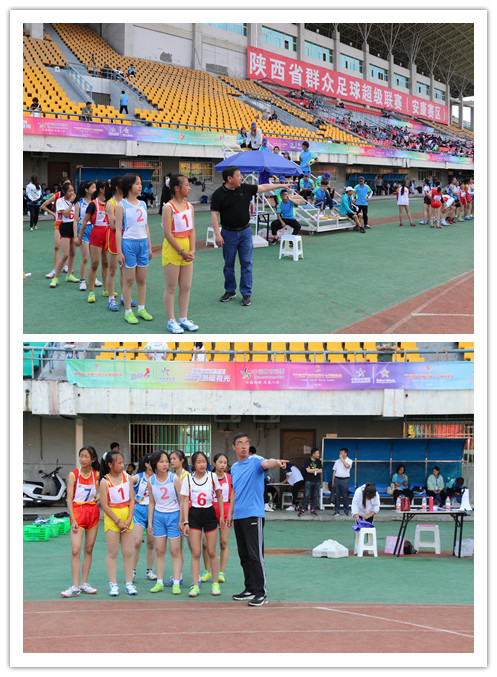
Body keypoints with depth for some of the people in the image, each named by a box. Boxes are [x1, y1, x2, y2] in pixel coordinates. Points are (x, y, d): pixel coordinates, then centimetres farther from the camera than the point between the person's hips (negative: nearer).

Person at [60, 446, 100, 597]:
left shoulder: (97, 475, 2)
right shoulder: (73, 475, -5)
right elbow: (69, 499, -7)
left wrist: (99, 496, 1)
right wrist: (73, 520, -13)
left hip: (93, 512, 3)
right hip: (78, 512, -3)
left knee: (89, 549, 7)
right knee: (75, 550, -11)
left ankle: (84, 583, 15)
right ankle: (75, 586, -11)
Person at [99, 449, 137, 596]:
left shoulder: (127, 478, 3)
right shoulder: (105, 481, -8)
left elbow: (132, 500, 3)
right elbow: (104, 505, -9)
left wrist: (129, 520, -7)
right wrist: (118, 522, -12)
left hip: (127, 515, 3)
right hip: (111, 517, -3)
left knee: (128, 552, 4)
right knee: (112, 552, -1)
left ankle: (129, 583, 10)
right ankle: (113, 584, 3)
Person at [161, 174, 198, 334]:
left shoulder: (189, 206, 8)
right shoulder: (168, 208, -13)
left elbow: (192, 230, 7)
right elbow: (167, 233, -16)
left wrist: (192, 251, -5)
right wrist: (181, 252, -16)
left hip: (186, 250, 7)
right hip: (172, 249, -7)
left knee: (186, 287, 10)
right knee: (171, 288, 0)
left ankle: (183, 319, 19)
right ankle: (171, 321, 7)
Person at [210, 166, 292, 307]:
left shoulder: (245, 189, 4)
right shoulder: (218, 194, -7)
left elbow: (263, 187, 14)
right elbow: (214, 215, -9)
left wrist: (281, 185, 17)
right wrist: (217, 234, -17)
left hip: (245, 232, 2)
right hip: (229, 233, -2)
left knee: (246, 263, 1)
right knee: (229, 264, 7)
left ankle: (246, 294, 7)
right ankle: (230, 291, 21)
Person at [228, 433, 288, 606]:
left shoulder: (255, 462, -5)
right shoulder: (234, 468, 16)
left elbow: (266, 463, -28)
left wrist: (277, 462, -50)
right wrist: (230, 513, 23)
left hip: (253, 515, -7)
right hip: (238, 517, 7)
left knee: (255, 556, -9)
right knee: (244, 556, 12)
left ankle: (261, 593, -7)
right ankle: (250, 589, 20)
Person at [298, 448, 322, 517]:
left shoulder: (318, 462, 10)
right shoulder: (308, 461, -3)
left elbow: (320, 471, 1)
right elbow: (308, 470, -14)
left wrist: (312, 470, -8)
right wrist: (316, 469, -5)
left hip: (316, 482, 4)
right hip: (308, 481, -4)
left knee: (315, 496, 4)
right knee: (306, 496, -6)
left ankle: (313, 510, 11)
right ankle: (302, 510, -3)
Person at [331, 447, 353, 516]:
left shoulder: (349, 461, 2)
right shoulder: (337, 461, 14)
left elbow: (347, 466, -21)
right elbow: (334, 471, 15)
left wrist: (342, 458, -12)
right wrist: (333, 481, 10)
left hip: (345, 479, -4)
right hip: (337, 479, 4)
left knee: (345, 496, -3)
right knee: (337, 495, 2)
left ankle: (346, 511, 4)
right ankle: (337, 511, 8)